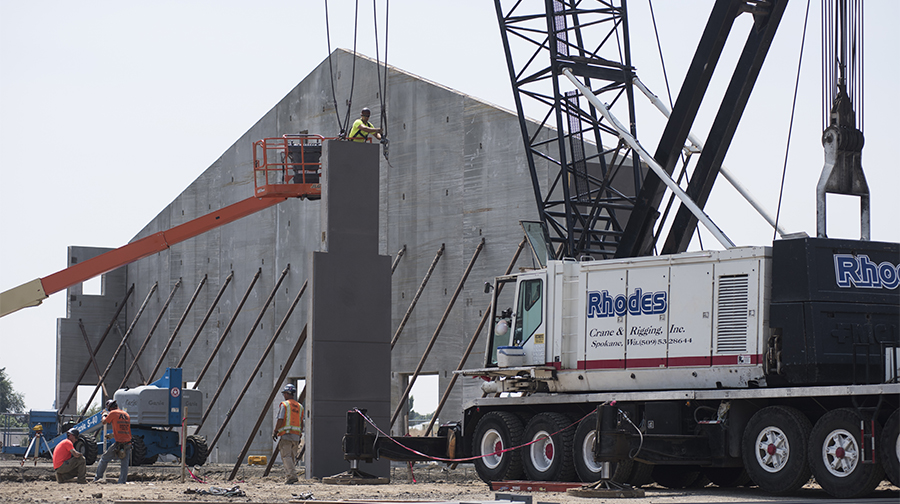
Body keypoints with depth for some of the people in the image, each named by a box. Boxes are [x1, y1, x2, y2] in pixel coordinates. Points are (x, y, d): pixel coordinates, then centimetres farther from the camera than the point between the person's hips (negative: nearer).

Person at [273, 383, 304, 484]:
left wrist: (275, 432, -2)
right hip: (296, 436, 6)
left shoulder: (284, 405, -4)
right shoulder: (299, 406, 15)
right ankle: (291, 476, 9)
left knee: (286, 456, -8)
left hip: (286, 434, -6)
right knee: (292, 456, 11)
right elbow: (301, 423, 16)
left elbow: (280, 420, -11)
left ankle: (292, 475, -22)